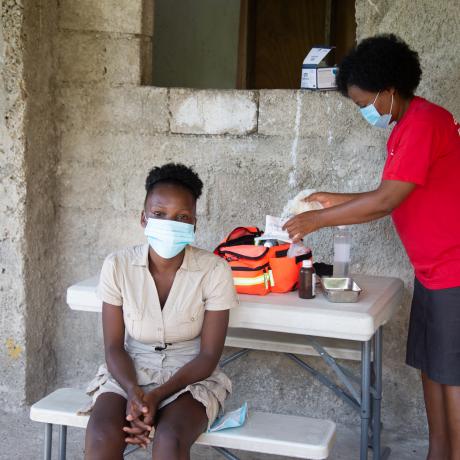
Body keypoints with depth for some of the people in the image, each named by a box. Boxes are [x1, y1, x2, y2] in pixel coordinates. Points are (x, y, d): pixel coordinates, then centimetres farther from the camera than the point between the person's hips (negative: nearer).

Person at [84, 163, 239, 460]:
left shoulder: (214, 271, -13)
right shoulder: (118, 266, -8)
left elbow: (209, 355, -10)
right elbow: (114, 346, -4)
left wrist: (157, 396, -21)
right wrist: (133, 392, -23)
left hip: (190, 377, -1)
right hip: (128, 373, 2)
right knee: (102, 436, -29)